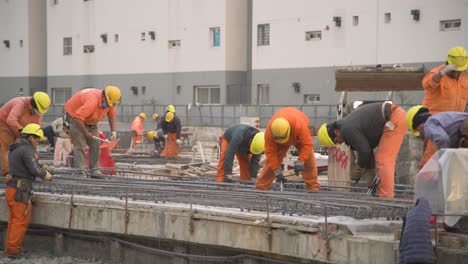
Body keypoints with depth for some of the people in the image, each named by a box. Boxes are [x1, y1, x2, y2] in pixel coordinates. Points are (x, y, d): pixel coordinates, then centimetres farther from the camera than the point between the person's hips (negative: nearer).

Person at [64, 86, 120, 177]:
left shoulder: (109, 102, -13)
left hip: (90, 121, 8)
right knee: (80, 146, -17)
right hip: (75, 117, -8)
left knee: (95, 144, 5)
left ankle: (94, 170, 13)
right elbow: (77, 118, -40)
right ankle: (80, 172, -21)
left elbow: (111, 115, 5)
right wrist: (86, 133, -27)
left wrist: (113, 131, -5)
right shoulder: (92, 102, -39)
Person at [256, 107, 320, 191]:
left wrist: (300, 162, -42)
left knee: (309, 160, -13)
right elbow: (270, 153, -31)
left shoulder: (300, 125, -47)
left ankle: (313, 187, -5)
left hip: (299, 138, -1)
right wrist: (277, 171, -31)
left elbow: (307, 144, -38)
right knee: (271, 161, -10)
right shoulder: (269, 131, -39)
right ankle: (260, 187, -6)